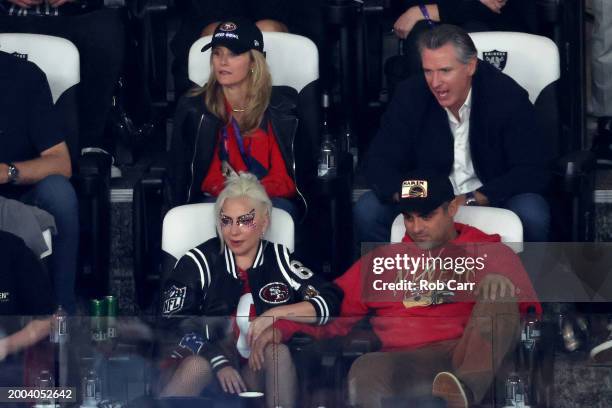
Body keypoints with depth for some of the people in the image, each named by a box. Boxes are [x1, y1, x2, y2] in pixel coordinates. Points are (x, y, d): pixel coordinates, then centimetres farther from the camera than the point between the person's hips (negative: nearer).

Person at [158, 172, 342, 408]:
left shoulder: (278, 260, 6)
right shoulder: (200, 262, 2)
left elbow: (330, 302, -3)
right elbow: (174, 323, -8)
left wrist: (276, 314, -16)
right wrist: (219, 362, -21)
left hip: (260, 371, 2)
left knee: (278, 350, -29)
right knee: (197, 365, -34)